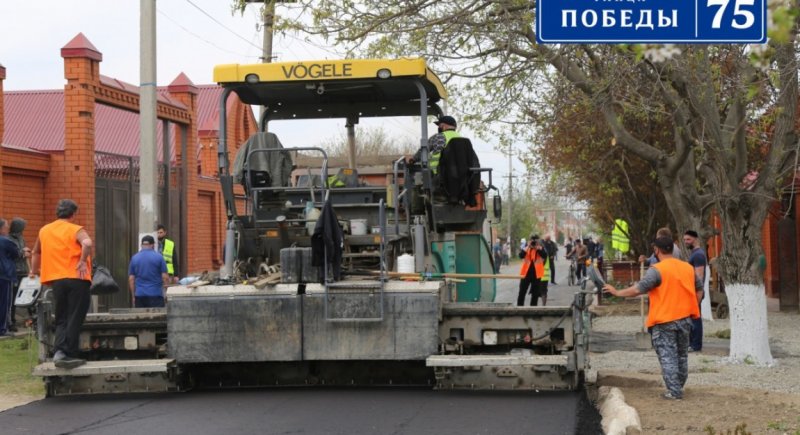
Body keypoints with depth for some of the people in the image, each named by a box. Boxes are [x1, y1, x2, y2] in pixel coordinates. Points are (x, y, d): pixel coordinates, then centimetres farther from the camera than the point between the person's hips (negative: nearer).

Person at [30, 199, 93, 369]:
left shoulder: (44, 231, 14)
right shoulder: (76, 230, -2)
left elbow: (36, 252, 28)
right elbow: (87, 244, -23)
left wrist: (34, 271, 41)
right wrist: (83, 262, -14)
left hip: (56, 280, 4)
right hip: (76, 279, -4)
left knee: (61, 320, 13)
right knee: (74, 319, 0)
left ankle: (59, 351, -2)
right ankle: (67, 353, -7)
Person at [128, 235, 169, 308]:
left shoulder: (134, 258, 6)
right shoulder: (159, 257, -2)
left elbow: (131, 279, 7)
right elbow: (165, 277, -5)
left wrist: (133, 296, 13)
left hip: (139, 295, 3)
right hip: (155, 294, -3)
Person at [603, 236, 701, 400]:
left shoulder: (657, 270, -16)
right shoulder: (688, 268, 6)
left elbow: (638, 289, -21)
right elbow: (699, 287, 17)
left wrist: (617, 292, -10)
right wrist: (692, 307, 26)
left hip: (664, 320, -6)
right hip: (685, 318, 6)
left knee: (667, 356, -1)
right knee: (682, 355, 17)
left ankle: (674, 391, -4)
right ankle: (678, 387, 26)